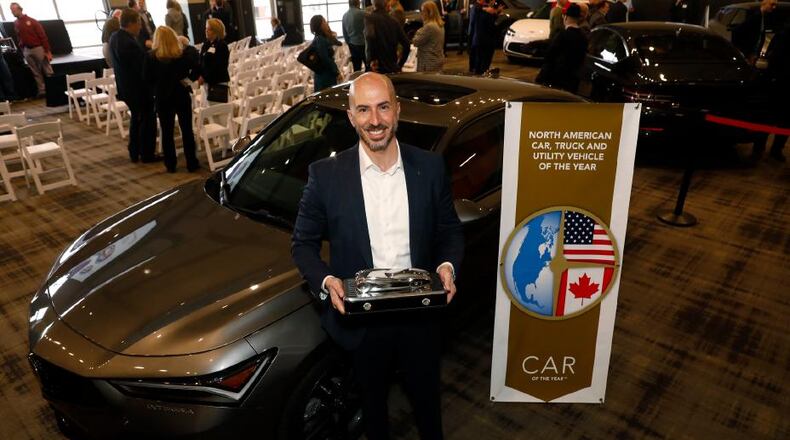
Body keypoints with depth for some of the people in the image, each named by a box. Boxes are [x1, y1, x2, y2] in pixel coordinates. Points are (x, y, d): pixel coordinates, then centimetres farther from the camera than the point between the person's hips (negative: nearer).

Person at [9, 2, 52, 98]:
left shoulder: (32, 21, -6)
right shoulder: (16, 24, 8)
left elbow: (43, 36, -9)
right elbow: (19, 38, 15)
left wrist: (48, 51, -14)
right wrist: (22, 49, 8)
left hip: (38, 48, -5)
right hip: (27, 50, 5)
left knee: (47, 71, -2)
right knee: (36, 72, 7)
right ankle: (42, 90, 10)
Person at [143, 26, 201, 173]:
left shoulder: (151, 56, -9)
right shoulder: (186, 53, -9)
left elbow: (147, 78, -4)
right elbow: (196, 70, -8)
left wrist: (160, 81, 12)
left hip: (162, 97, 0)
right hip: (182, 96, 1)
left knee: (167, 132, 9)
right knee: (187, 130, 9)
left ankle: (170, 164, 14)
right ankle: (192, 163, 13)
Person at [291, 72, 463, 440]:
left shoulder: (430, 167, -7)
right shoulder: (325, 175, -12)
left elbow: (451, 231, 3)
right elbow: (303, 243, -4)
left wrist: (447, 265, -16)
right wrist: (325, 280, -22)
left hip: (420, 316, 1)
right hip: (362, 321, -1)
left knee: (426, 400, 25)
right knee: (373, 403, 25)